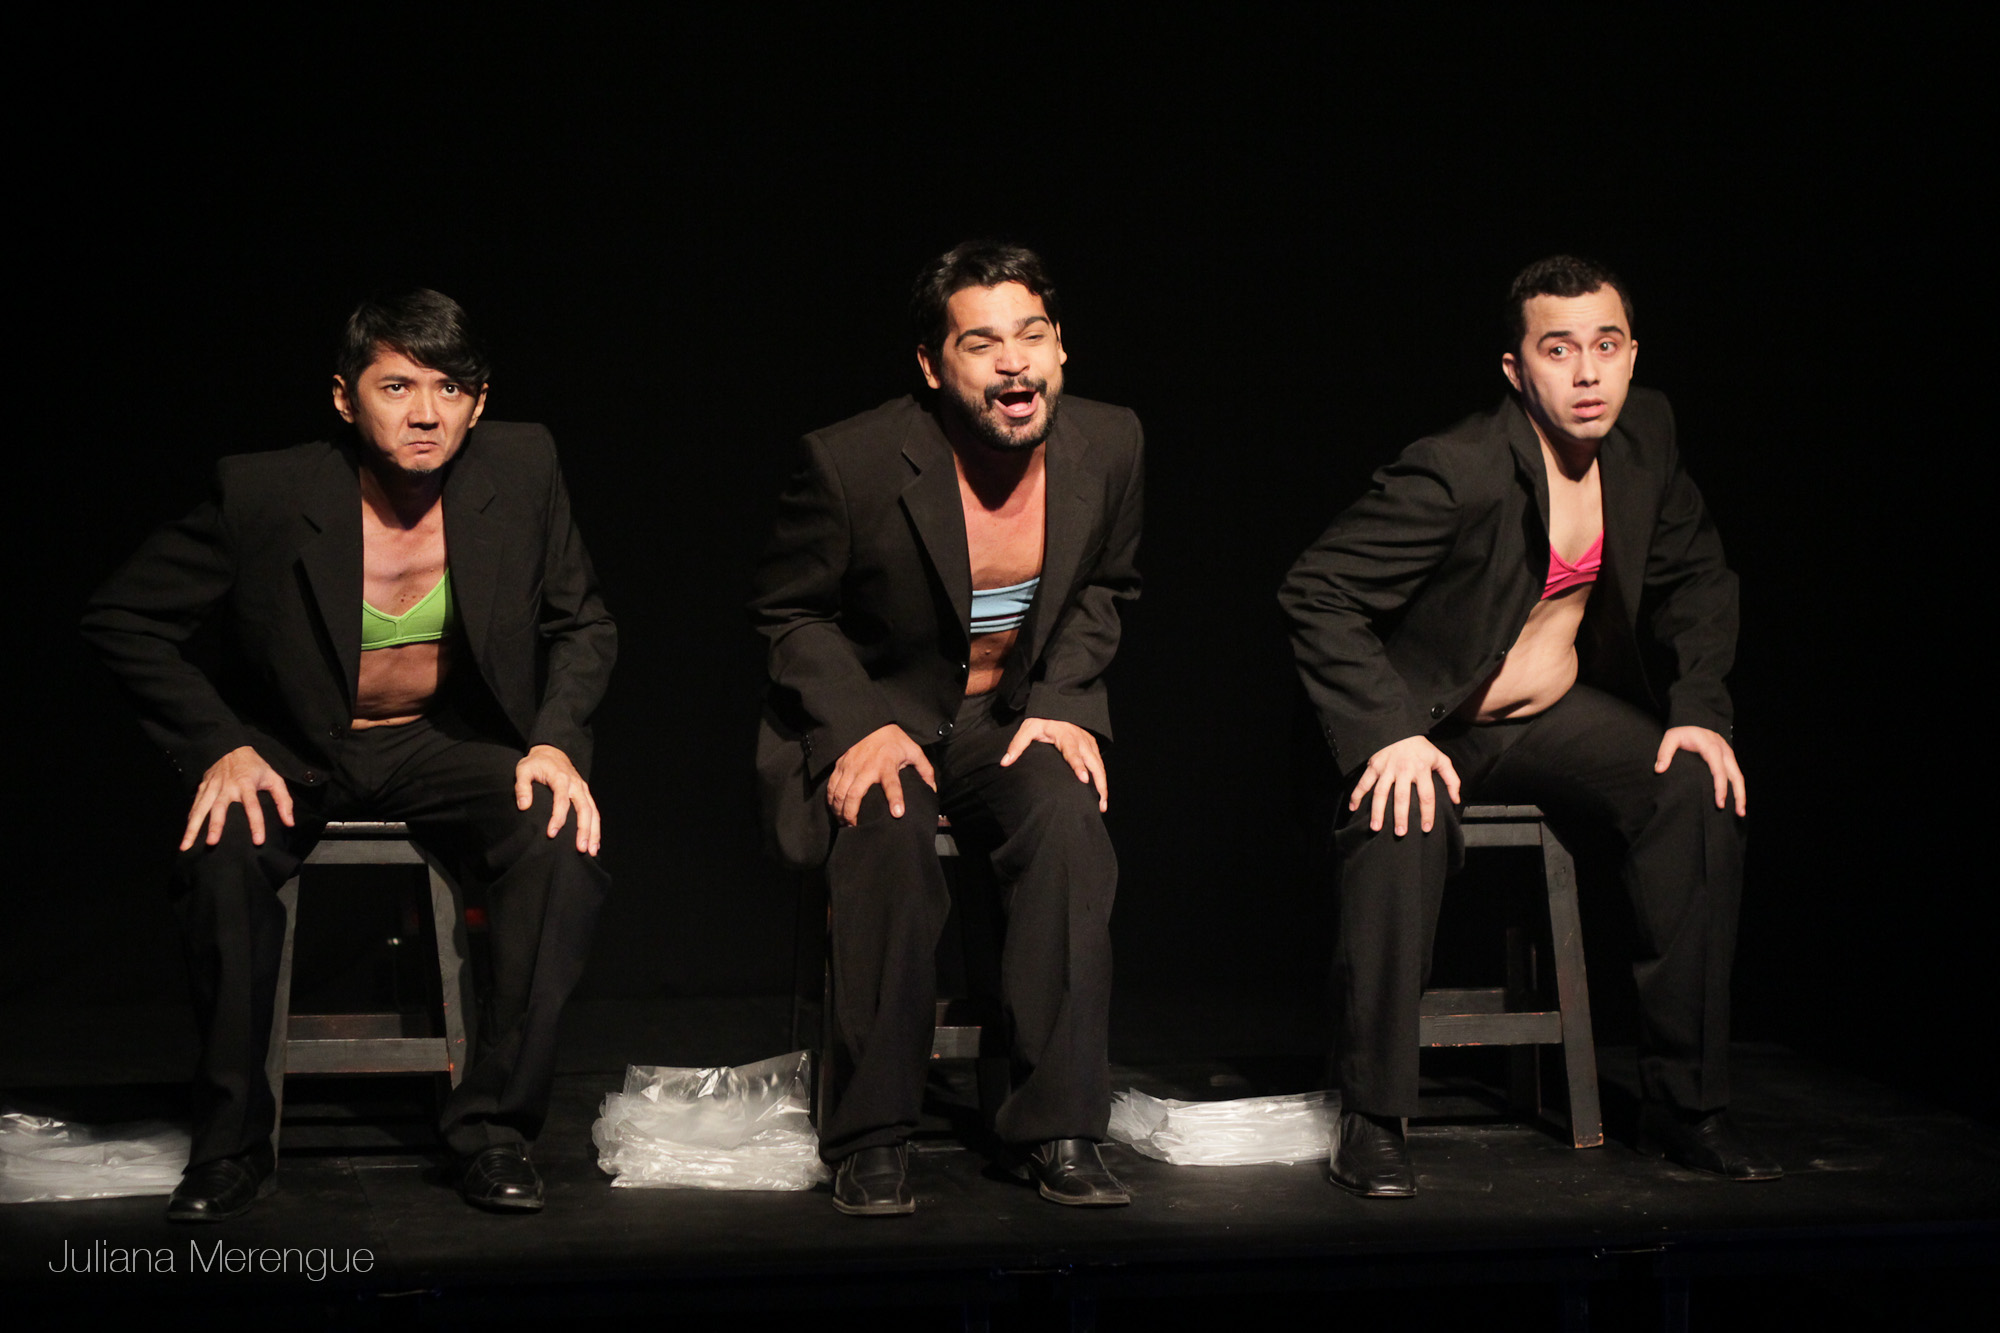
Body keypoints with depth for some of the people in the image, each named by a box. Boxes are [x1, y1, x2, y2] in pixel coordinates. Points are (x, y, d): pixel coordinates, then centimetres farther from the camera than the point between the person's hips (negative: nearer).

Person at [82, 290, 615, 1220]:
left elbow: (582, 627, 5)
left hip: (449, 746, 2)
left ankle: (493, 1125, -14)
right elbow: (121, 618, -5)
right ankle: (232, 1140, -14)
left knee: (564, 848, -28)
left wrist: (556, 741, -13)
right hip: (293, 750, -1)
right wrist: (219, 748, -16)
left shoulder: (521, 469, -9)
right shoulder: (265, 494, -15)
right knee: (225, 855, -33)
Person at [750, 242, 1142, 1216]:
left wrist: (1061, 703, -4)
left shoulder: (1108, 443, -5)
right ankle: (872, 1136, -21)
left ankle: (1060, 1128, -22)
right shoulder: (851, 460, -16)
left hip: (1015, 716, 3)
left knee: (1070, 819, -30)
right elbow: (789, 612, -3)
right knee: (888, 836, -35)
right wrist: (863, 727, -18)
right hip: (872, 716, -2)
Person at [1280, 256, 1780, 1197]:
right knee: (1403, 821, -37)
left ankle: (1686, 1107, -11)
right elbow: (1315, 593, -23)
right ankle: (1372, 1121, -23)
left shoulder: (1644, 436, -4)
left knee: (1699, 790, -20)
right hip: (1432, 722, -5)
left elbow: (1696, 579, 11)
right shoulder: (1457, 473, -24)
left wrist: (1700, 710, -4)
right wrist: (1387, 734, -33)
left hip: (1556, 714, 6)